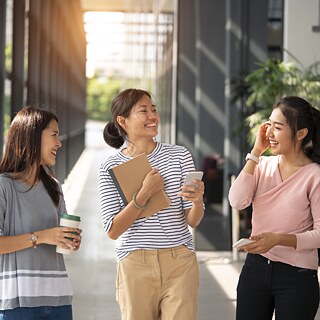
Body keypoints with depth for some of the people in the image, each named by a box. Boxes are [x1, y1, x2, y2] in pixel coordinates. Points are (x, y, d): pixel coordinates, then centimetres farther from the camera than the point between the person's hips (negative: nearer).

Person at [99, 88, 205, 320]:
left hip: (180, 263, 1)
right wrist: (144, 195, -18)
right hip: (135, 266, -1)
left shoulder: (179, 155, 2)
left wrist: (197, 200, -22)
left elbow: (192, 221, 1)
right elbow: (112, 231, -8)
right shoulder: (111, 167, -1)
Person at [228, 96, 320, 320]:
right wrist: (256, 152, -10)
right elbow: (237, 201, -12)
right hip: (255, 268, 4)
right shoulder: (264, 165, 2)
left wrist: (278, 239, -25)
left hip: (297, 277, -4)